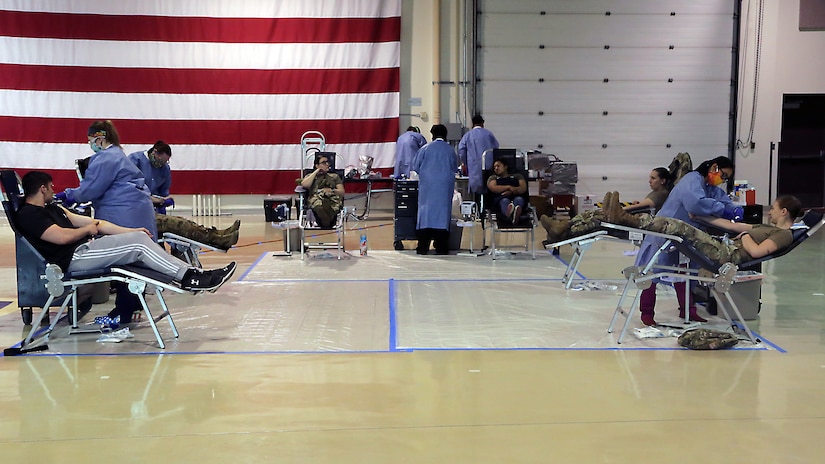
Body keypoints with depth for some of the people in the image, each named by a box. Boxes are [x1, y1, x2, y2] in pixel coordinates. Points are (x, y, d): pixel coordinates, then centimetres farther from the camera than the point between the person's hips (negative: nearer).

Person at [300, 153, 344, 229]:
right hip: (316, 199, -1)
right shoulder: (310, 176, 29)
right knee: (320, 208, -42)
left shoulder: (335, 176, 32)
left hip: (333, 200, 1)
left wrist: (332, 190, -6)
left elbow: (342, 192, 17)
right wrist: (316, 171, 13)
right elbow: (304, 185, 4)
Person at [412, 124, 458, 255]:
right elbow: (455, 168, 13)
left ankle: (423, 246, -1)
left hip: (427, 184, -1)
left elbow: (415, 166, 4)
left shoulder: (425, 148, -1)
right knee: (443, 212, 4)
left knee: (425, 211, 3)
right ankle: (441, 247, 2)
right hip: (445, 185, 1)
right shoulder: (450, 150, 3)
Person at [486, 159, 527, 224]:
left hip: (516, 197, 1)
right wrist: (508, 187, -2)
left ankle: (516, 214, -76)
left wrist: (511, 192, -7)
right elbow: (493, 188, 6)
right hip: (500, 198, -1)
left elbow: (523, 188, 10)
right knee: (505, 201, -39)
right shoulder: (493, 178, 29)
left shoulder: (517, 176, 29)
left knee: (519, 199, -37)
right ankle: (509, 215, -78)